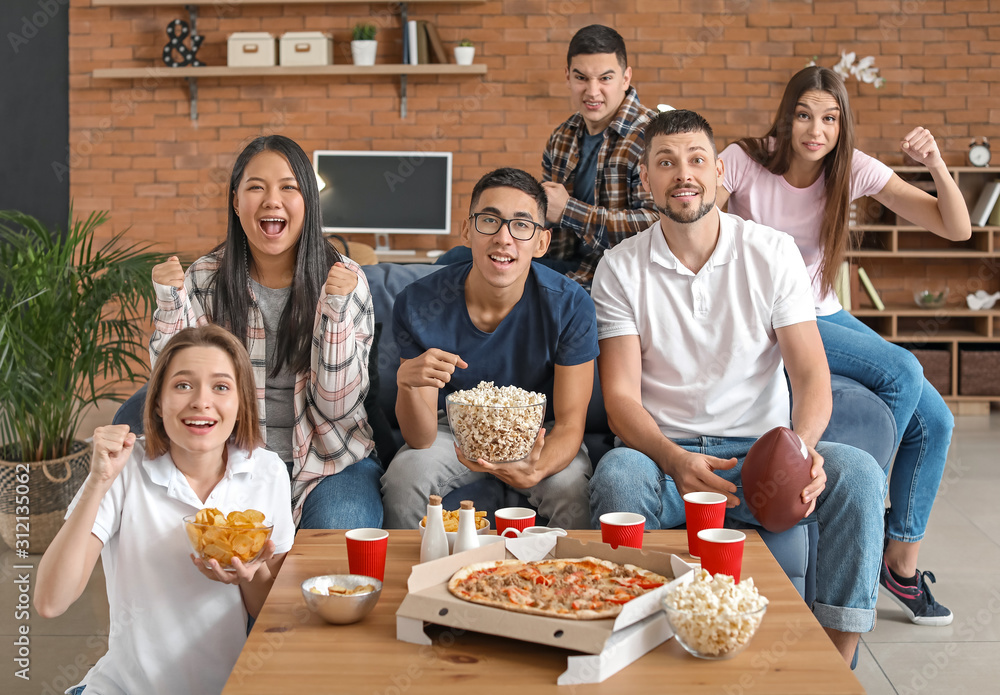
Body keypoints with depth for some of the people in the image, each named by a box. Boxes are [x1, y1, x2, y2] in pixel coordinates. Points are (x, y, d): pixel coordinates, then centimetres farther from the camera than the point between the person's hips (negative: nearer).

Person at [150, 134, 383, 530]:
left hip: (328, 462, 0)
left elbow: (336, 409, -10)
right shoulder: (204, 280, 0)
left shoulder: (343, 279, -5)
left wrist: (336, 312, -23)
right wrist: (170, 307, -15)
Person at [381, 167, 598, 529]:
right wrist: (407, 381, -41)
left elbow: (570, 423, -18)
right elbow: (421, 439, -18)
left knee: (571, 488, -29)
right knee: (404, 476, -28)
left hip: (537, 435, 0)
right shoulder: (419, 304, -21)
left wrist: (535, 471, -40)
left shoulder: (570, 305, -21)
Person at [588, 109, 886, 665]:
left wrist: (801, 446, -26)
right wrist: (676, 461, -27)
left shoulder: (772, 252, 3)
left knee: (856, 473, -27)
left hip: (760, 451, 1)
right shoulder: (620, 268, 1)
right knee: (617, 474, -35)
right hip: (664, 453, -1)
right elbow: (621, 397, -6)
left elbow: (811, 373, -2)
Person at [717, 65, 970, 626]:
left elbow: (958, 229, -9)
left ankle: (903, 561, 10)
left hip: (824, 317, 5)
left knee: (934, 421, -5)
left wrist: (938, 165, -25)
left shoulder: (854, 170, -6)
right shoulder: (744, 163, -14)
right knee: (903, 372, -24)